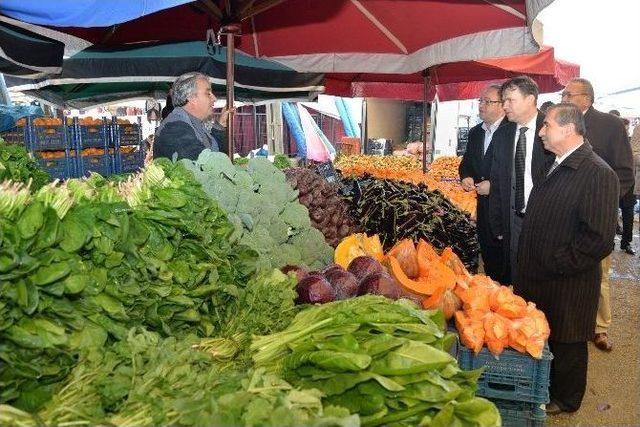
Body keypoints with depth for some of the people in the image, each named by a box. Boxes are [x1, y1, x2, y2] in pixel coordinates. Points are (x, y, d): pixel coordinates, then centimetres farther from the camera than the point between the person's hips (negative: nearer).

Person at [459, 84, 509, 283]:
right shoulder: (475, 132, 12)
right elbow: (466, 162, 22)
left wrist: (494, 185, -18)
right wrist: (466, 176, 1)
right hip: (484, 202, 7)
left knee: (503, 257, -1)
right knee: (487, 254, 16)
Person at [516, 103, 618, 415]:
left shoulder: (598, 174, -19)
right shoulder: (555, 167, 10)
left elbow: (600, 239, -25)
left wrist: (554, 264, -20)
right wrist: (527, 264, 11)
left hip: (566, 287, -8)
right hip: (537, 279, 8)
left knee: (565, 344, 13)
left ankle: (564, 400, 34)